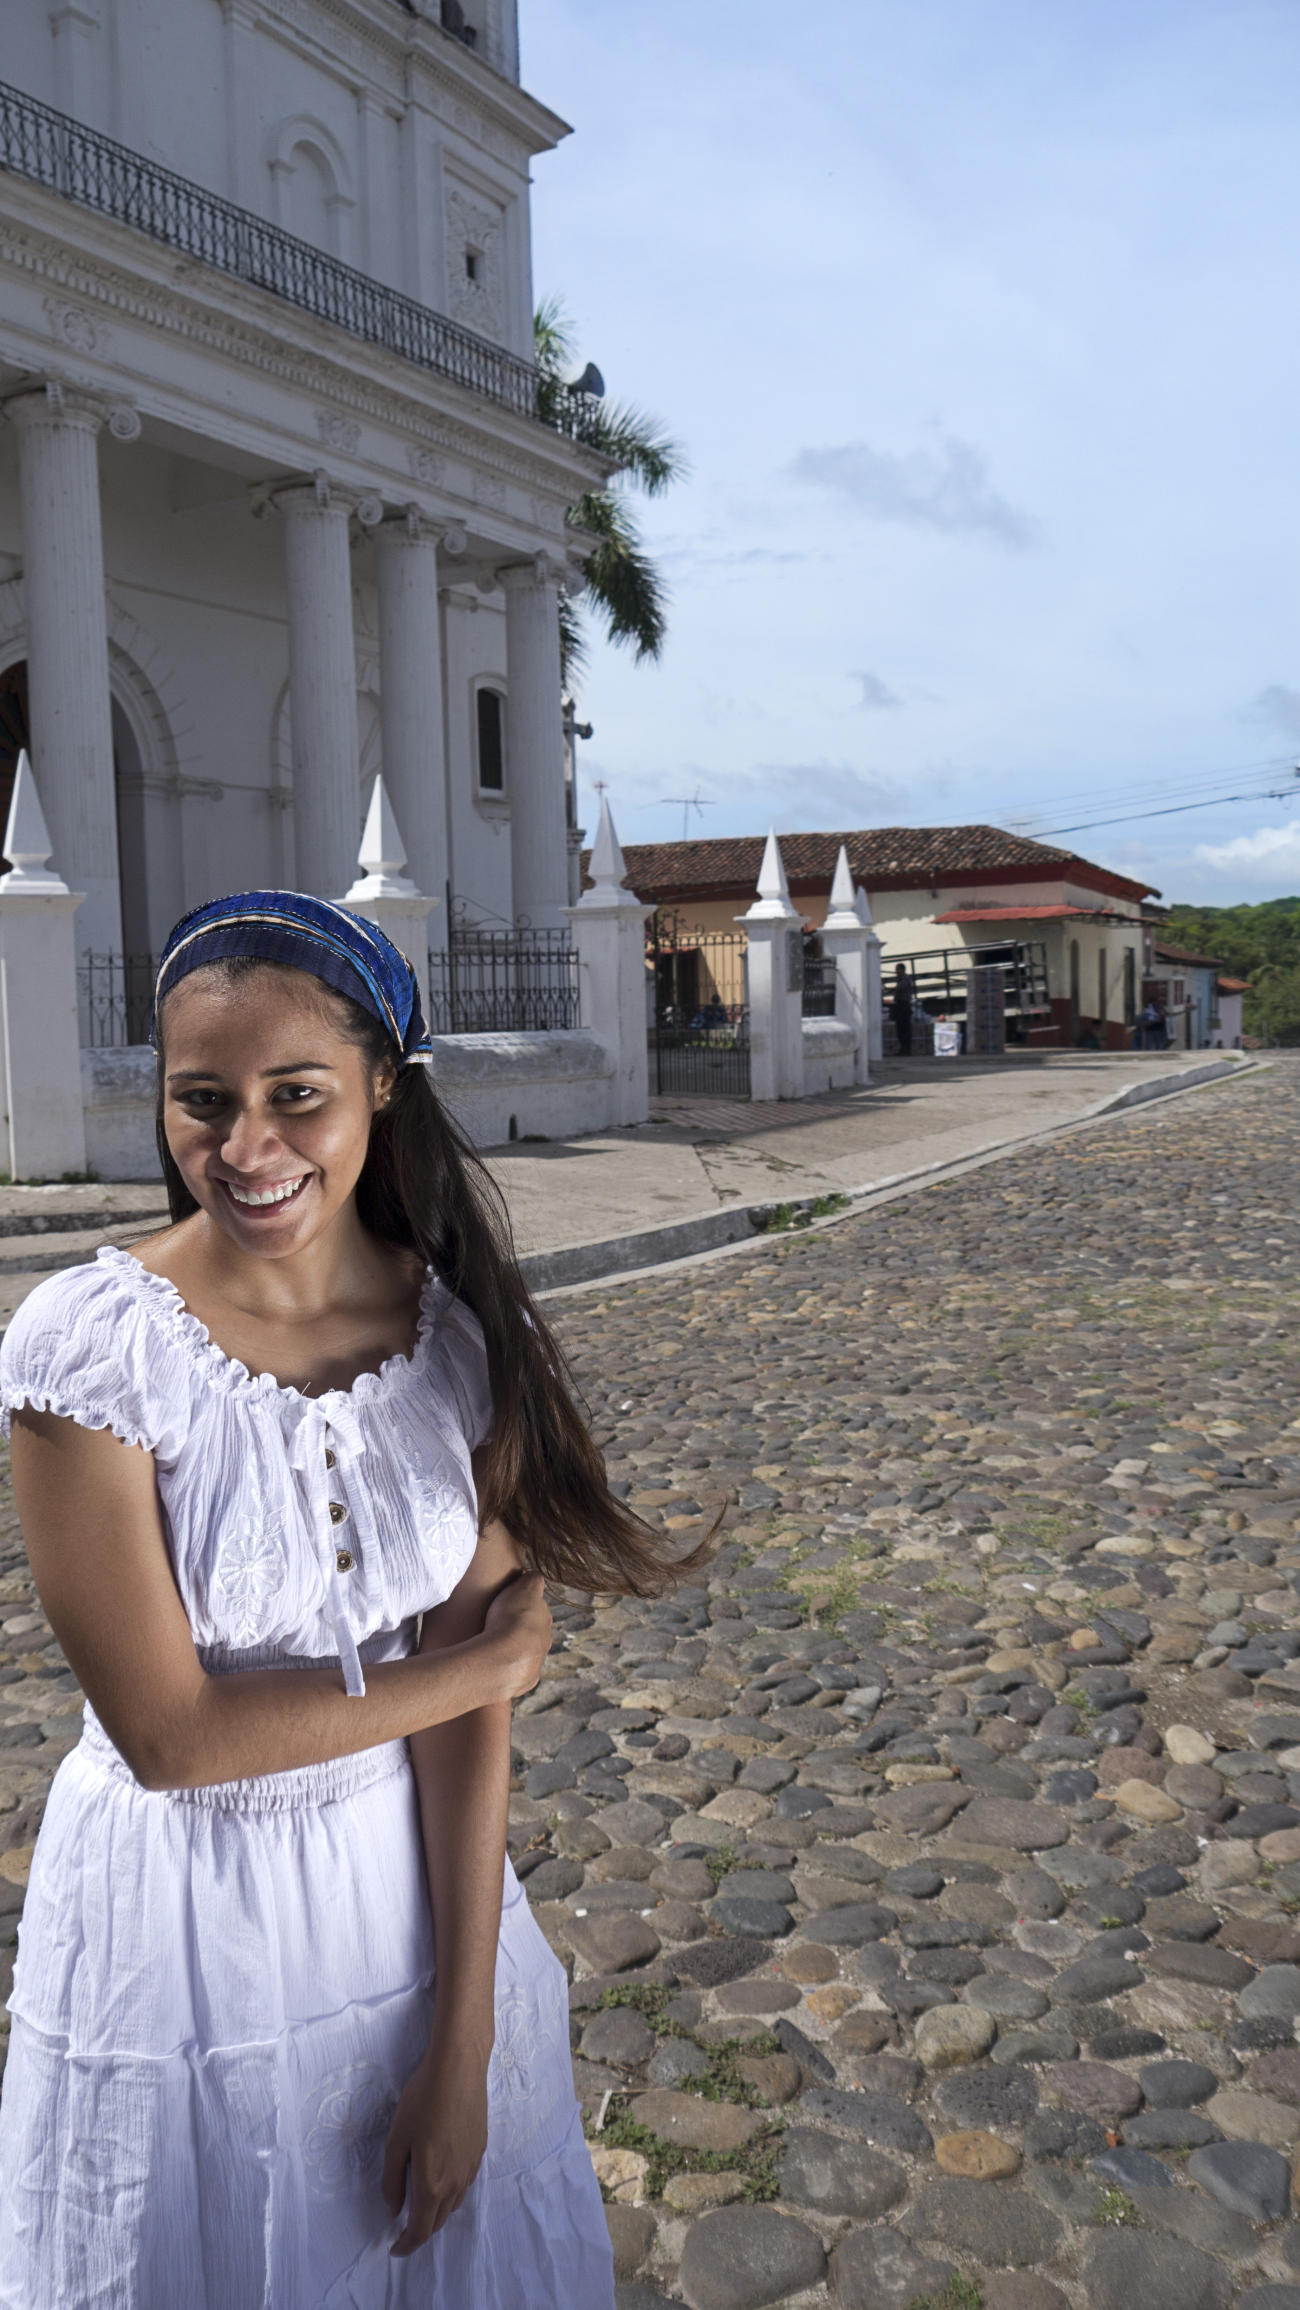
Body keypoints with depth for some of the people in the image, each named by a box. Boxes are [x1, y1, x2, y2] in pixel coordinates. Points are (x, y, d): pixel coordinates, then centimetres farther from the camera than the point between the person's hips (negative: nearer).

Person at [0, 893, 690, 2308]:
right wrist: (492, 1661, -14)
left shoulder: (460, 1332, -12)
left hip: (416, 1881, 3)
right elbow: (168, 1732, -20)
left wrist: (463, 2041, -10)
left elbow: (468, 1720, -10)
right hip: (178, 1921, -3)